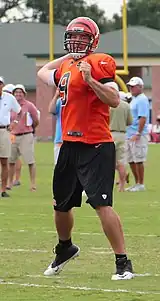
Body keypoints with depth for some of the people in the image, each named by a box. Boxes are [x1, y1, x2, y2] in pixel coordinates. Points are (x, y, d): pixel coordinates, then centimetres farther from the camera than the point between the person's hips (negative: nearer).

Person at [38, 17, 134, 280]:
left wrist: (90, 79, -29)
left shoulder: (98, 64, -10)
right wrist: (67, 56, 30)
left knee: (102, 205, -18)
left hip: (95, 147, -9)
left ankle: (123, 263, -13)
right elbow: (43, 73, 37)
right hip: (70, 146, 9)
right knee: (61, 205, 21)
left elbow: (114, 100, -20)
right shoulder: (66, 67, 15)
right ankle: (65, 249, 46)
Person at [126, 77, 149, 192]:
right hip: (130, 135, 10)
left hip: (139, 136, -10)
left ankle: (141, 184, -2)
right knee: (131, 160, 12)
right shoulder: (134, 99, 18)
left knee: (138, 160, -7)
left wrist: (138, 134, -24)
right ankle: (137, 183, 20)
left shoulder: (142, 100, -12)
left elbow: (143, 118, -20)